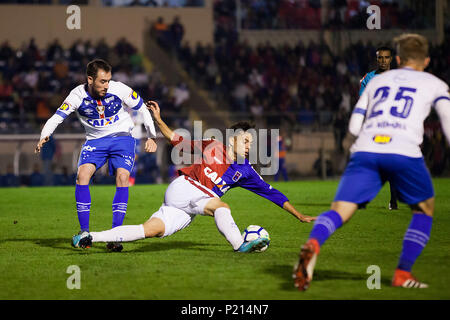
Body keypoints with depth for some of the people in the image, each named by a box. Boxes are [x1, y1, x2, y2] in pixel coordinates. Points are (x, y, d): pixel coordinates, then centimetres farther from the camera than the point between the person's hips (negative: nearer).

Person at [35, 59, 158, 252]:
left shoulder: (120, 90, -15)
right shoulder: (78, 95, -14)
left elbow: (142, 109, -1)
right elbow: (57, 117, -15)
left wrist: (151, 137, -2)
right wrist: (44, 137, -33)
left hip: (122, 137, -1)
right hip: (95, 140, 1)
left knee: (122, 176, -24)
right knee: (83, 173, -23)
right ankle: (84, 232, -16)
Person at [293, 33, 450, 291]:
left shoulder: (377, 80, 30)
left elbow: (354, 126, 23)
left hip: (365, 151, 2)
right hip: (404, 153, -2)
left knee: (339, 211, -5)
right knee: (425, 209, 21)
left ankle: (313, 245, -38)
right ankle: (403, 274, 11)